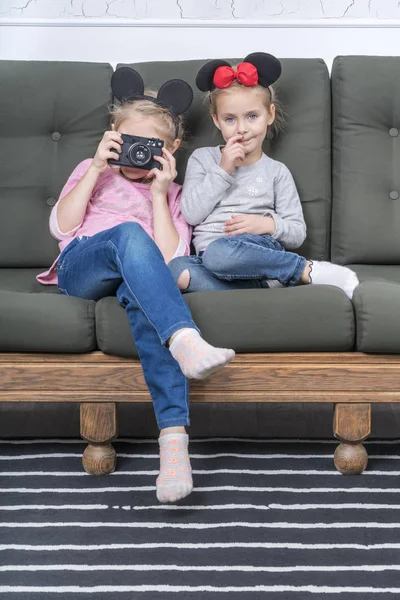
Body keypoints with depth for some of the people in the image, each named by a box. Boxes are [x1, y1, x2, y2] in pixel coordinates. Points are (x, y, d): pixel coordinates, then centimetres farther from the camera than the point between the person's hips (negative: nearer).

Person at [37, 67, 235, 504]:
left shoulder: (171, 192, 26)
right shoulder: (91, 171, 28)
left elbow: (170, 257, 6)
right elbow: (60, 227, 7)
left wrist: (158, 192, 3)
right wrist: (97, 168, 4)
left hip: (130, 277, 0)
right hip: (79, 265, 0)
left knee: (141, 295, -40)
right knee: (129, 234, -36)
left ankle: (174, 435, -55)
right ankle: (184, 340, -58)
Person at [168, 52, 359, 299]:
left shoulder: (276, 171, 13)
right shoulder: (202, 158, 15)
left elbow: (297, 233, 10)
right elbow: (191, 214, 2)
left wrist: (269, 225, -11)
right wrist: (222, 171, -4)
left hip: (260, 250, -2)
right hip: (209, 253, 2)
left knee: (220, 252, -38)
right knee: (176, 268, -34)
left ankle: (309, 271, -26)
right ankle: (262, 285, -30)